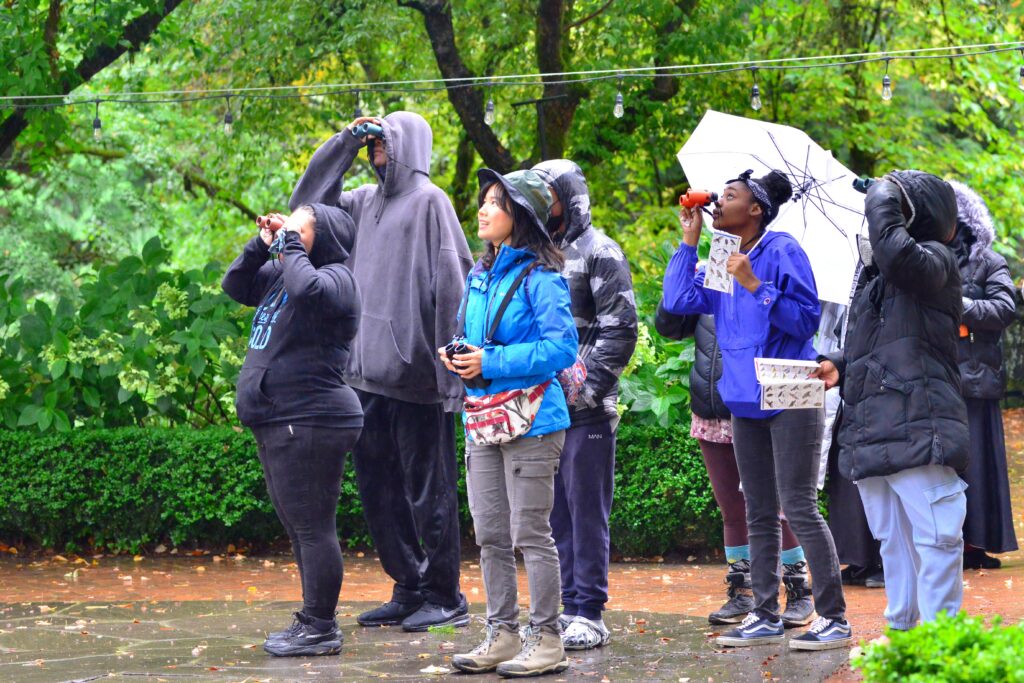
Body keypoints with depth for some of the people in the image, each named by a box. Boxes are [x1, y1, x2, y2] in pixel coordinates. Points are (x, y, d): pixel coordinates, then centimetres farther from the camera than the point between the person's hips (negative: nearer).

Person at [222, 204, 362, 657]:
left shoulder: (335, 278, -11)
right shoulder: (281, 274, 17)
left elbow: (307, 289, -31)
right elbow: (235, 286, 23)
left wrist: (292, 244, -16)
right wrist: (262, 244, 10)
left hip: (310, 423, -10)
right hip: (277, 424, 10)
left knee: (312, 527, -8)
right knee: (298, 528, 15)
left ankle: (321, 628, -4)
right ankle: (312, 622, 22)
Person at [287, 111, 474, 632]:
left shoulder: (428, 201, -6)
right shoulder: (365, 202, 15)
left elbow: (450, 281, -11)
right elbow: (306, 201, 24)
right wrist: (344, 141, 13)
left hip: (414, 373, -8)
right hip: (368, 373, 8)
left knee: (426, 486, -2)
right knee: (377, 485, 10)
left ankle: (445, 597, 6)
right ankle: (409, 590, 18)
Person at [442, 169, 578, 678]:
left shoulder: (540, 278, -12)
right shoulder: (480, 275, 13)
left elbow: (562, 347, -19)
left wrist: (491, 362, -20)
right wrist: (456, 357, 2)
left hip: (528, 421, -8)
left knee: (531, 534, -4)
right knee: (490, 535, 11)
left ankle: (546, 641, 4)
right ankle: (502, 635, 20)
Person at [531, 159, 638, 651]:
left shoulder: (599, 253, -2)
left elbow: (620, 329, -8)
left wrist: (589, 385, -15)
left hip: (586, 408, -7)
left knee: (586, 509, -4)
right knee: (551, 509, 8)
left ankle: (588, 613, -1)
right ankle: (562, 605, 15)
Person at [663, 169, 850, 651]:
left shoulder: (782, 251, -9)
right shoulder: (724, 264, 13)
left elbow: (807, 318, -14)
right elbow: (678, 301, 5)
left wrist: (756, 286, -22)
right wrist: (689, 240, 6)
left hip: (790, 398, -8)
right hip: (746, 400, 8)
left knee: (799, 508, -10)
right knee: (760, 515, 11)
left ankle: (834, 619, -7)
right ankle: (765, 616, 17)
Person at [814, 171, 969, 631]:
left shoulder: (934, 261, -5)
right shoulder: (873, 279, 20)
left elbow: (895, 251, -29)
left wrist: (883, 197, -13)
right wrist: (840, 365, 9)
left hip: (918, 432, -9)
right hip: (869, 434, 9)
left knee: (934, 536, -7)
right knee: (892, 539, 14)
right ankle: (900, 629, 22)